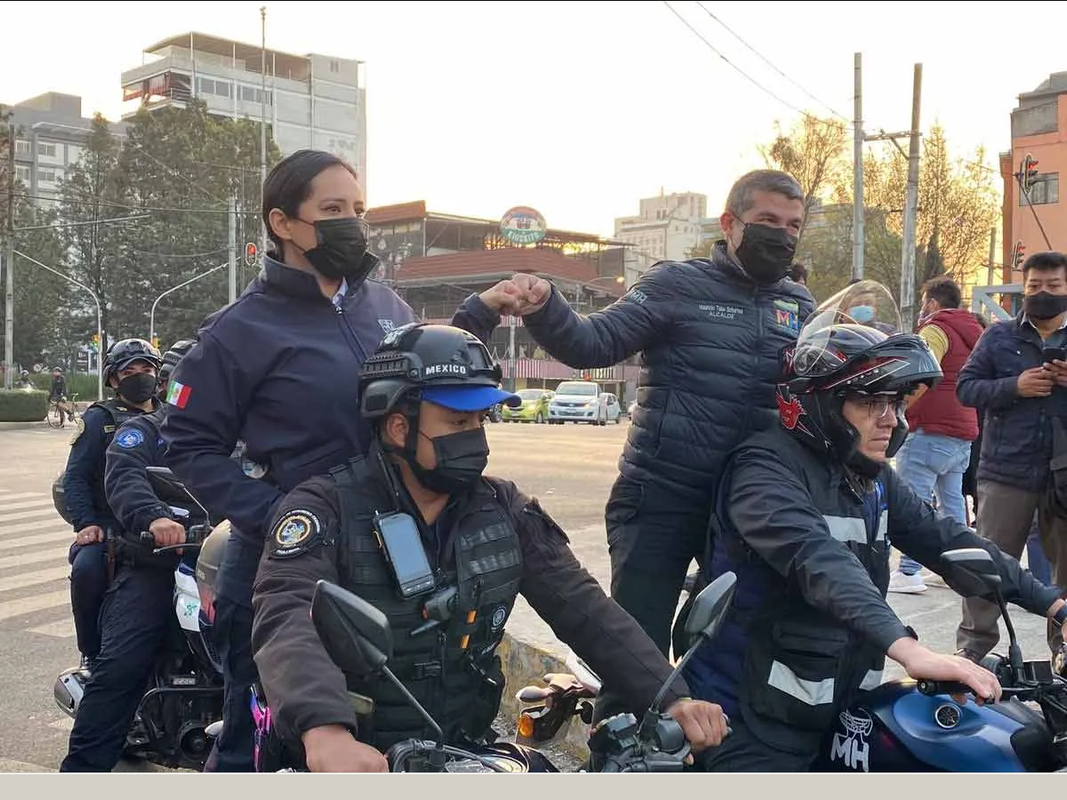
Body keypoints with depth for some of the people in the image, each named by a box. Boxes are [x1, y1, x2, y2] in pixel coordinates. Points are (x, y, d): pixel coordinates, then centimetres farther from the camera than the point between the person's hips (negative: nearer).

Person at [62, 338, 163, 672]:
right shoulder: (99, 418, 9)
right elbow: (75, 476, 2)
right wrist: (86, 523, -13)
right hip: (109, 524, -2)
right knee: (87, 569, -32)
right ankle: (92, 657, -10)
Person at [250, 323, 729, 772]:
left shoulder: (503, 510, 5)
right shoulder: (326, 509, -11)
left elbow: (582, 608, 1)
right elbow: (287, 620, -26)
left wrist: (669, 698, -13)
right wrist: (326, 731, -45)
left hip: (467, 748, 4)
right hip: (363, 759, -3)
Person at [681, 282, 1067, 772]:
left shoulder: (872, 478, 9)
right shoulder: (766, 470, -19)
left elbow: (943, 539, 7)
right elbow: (819, 561, -34)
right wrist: (907, 648, -45)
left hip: (838, 711, 8)